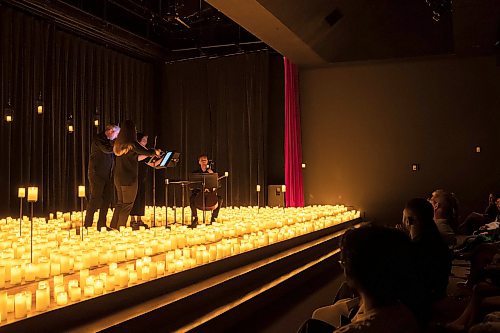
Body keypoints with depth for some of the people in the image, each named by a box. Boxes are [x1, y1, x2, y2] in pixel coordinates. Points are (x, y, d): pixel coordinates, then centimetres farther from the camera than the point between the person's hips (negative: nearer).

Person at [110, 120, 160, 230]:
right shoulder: (132, 144, -14)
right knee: (127, 204, 2)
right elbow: (147, 152, -11)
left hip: (118, 178, 7)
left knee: (120, 203, 18)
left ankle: (113, 226, 19)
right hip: (129, 178, -7)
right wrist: (156, 151, 10)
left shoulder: (118, 144, 9)